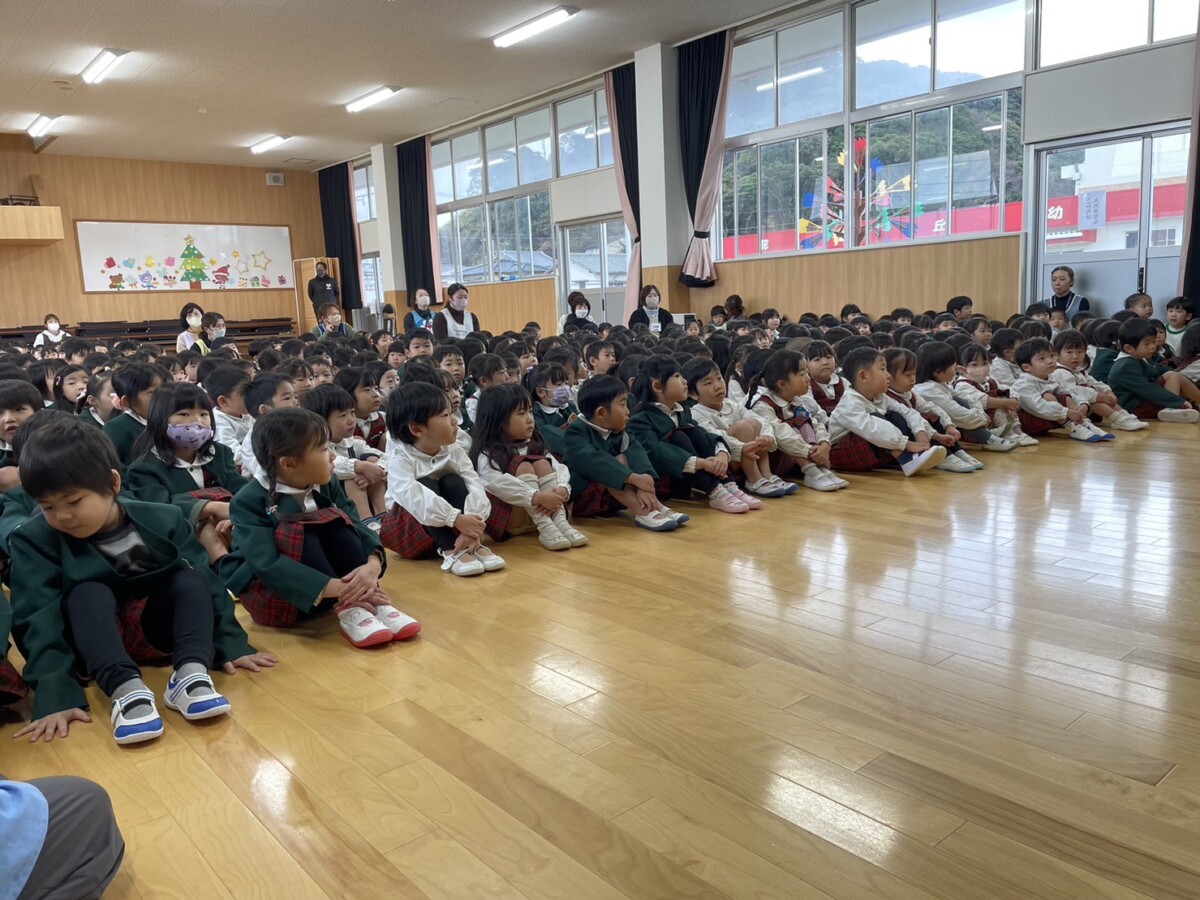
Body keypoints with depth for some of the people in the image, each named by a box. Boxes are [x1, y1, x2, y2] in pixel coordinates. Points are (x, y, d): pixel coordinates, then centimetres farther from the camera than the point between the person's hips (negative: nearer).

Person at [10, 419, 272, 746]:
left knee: (191, 580, -23)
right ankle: (126, 691, -46)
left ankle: (191, 673, -37)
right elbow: (37, 620, -25)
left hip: (157, 628, 2)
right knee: (87, 593, -30)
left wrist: (232, 645, -16)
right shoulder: (35, 540, -16)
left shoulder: (163, 520, -12)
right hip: (94, 644, -1)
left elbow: (206, 584, -8)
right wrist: (55, 696, -37)